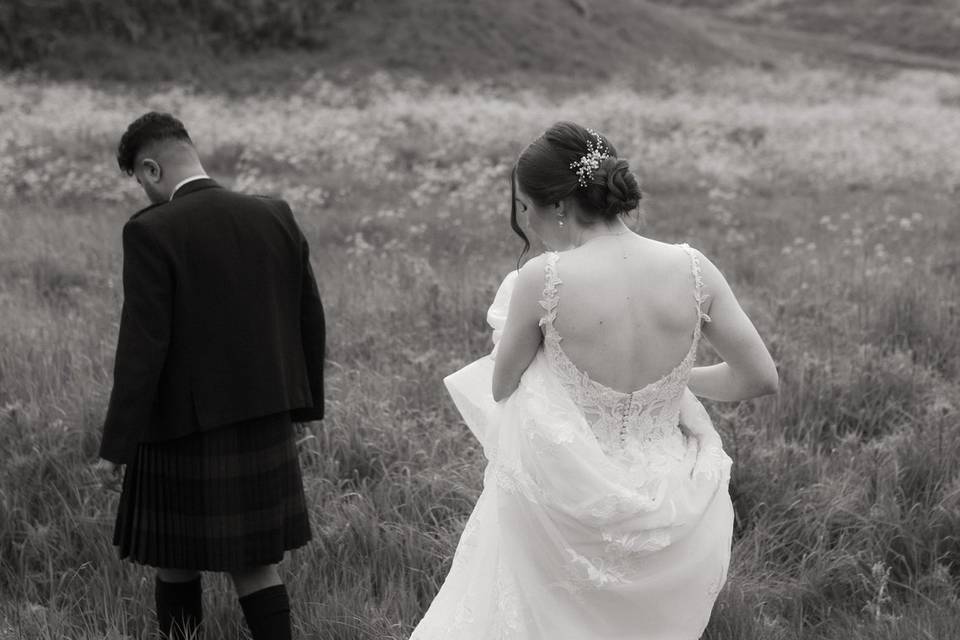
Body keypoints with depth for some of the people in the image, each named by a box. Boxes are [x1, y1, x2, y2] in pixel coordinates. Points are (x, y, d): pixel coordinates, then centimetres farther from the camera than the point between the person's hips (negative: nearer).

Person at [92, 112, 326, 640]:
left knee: (174, 560, 14)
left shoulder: (152, 231, -15)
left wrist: (116, 445, -12)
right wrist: (303, 401, 21)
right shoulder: (276, 217, 2)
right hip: (265, 425, 5)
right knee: (255, 561, 14)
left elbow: (142, 346, -18)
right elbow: (311, 322, 8)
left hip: (186, 426, -5)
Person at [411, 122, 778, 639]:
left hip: (570, 509, -2)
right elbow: (762, 378, -1)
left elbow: (502, 391, -2)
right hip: (667, 513, 3)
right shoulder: (692, 269, -11)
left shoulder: (541, 279, -19)